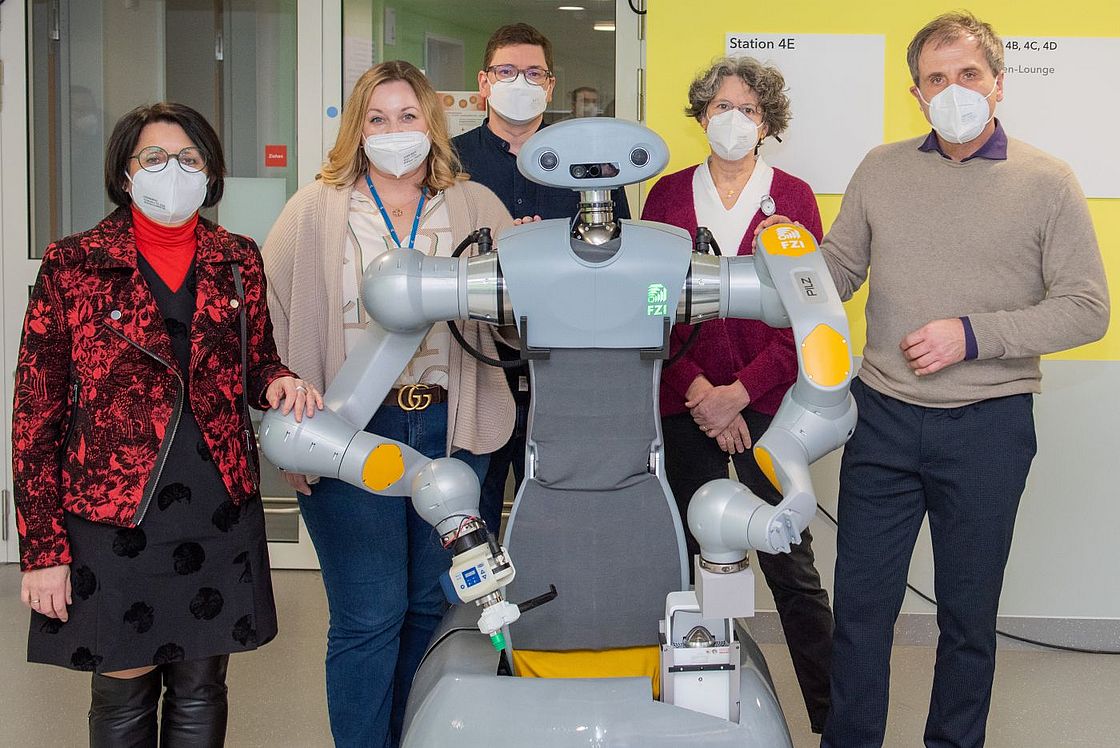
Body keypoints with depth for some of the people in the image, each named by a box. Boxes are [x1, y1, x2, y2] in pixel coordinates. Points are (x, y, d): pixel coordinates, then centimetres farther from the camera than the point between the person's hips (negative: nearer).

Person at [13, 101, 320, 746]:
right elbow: (35, 415, -4)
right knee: (124, 693, 9)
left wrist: (278, 382, -7)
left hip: (220, 515, 3)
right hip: (109, 520, -3)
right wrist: (42, 547, -8)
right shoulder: (73, 267, -4)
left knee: (201, 690, 13)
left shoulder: (238, 263, 6)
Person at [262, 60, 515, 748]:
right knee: (369, 615, -1)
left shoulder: (475, 207, 9)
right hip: (353, 432, -2)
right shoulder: (316, 210, 5)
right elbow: (268, 315, 3)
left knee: (432, 605, 12)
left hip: (449, 430, 3)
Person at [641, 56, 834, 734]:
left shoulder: (793, 196, 5)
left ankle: (835, 716, 10)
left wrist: (740, 391, -9)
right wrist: (695, 387, -8)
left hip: (767, 403, -1)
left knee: (790, 566, -1)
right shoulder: (668, 195, 9)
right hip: (684, 402, 2)